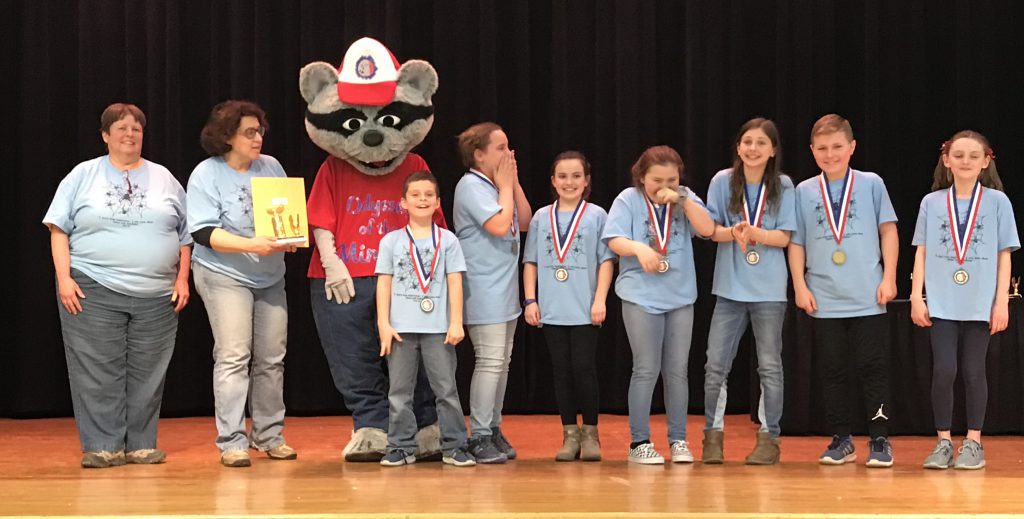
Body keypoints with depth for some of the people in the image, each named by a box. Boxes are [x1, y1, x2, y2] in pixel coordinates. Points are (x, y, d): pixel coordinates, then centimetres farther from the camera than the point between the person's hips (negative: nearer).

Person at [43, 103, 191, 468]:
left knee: (147, 373, 3)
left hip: (157, 296, 2)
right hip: (93, 292, -2)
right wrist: (64, 279, -7)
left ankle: (142, 445, 12)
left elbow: (185, 233, 15)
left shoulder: (164, 178, 14)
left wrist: (182, 279, 5)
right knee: (98, 373, -4)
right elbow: (59, 230, 3)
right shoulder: (82, 176, 7)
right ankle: (102, 446, 2)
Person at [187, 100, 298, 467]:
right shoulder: (206, 175, -9)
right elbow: (205, 232, -15)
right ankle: (231, 442, -6)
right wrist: (252, 245, -26)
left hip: (270, 277, 5)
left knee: (272, 358, 7)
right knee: (234, 356, -11)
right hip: (225, 276, -5)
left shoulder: (271, 167, 6)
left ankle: (268, 434, 18)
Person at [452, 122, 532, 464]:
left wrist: (514, 183, 5)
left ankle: (493, 429, 18)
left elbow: (524, 222, 12)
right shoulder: (471, 186, -12)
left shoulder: (498, 185, 14)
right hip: (484, 291, -9)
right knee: (490, 360, -11)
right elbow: (499, 225, -22)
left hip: (505, 289, 9)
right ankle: (479, 437, -7)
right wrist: (505, 186, -9)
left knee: (502, 361, 11)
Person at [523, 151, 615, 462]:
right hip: (551, 309, 3)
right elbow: (530, 262, 10)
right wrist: (530, 300, 3)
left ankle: (590, 434, 9)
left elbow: (606, 260, -1)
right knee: (561, 371, 6)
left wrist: (600, 300, -8)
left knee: (583, 369, -3)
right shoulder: (541, 217, 8)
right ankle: (570, 434, 13)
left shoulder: (596, 216, 1)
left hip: (584, 310, -3)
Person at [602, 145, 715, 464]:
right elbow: (614, 241, -11)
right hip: (641, 296, -3)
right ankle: (639, 441, 6)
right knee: (646, 370, -2)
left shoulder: (685, 199, 5)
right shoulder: (628, 199, -3)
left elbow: (708, 229, -8)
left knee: (677, 371, 8)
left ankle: (678, 440, 16)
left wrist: (682, 199, -15)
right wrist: (639, 248, -30)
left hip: (680, 296, 3)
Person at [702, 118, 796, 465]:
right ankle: (713, 436, 12)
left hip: (769, 289, -1)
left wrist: (753, 232, -23)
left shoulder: (782, 186, -2)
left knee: (770, 366, 5)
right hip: (730, 287, 1)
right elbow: (711, 229, -2)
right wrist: (734, 232, -23)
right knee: (716, 365, 1)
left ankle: (769, 438, 13)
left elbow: (784, 237, -5)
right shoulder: (723, 181, -1)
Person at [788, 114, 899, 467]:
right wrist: (800, 286, 2)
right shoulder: (804, 192, 5)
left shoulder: (871, 184, 2)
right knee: (833, 370, 7)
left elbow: (888, 230, 4)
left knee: (873, 368, 0)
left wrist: (888, 278, -2)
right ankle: (841, 440, 16)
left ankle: (879, 440, 6)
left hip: (868, 298, -2)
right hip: (824, 299, 2)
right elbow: (795, 241, 8)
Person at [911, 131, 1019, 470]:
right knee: (943, 371, -4)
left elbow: (1004, 255, 2)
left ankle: (973, 442, 14)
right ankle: (944, 442, 8)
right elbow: (922, 253, 6)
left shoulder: (997, 201, 1)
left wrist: (1002, 302, -3)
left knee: (973, 372, 4)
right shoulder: (931, 202, 4)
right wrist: (916, 296, -1)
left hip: (980, 303, 0)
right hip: (941, 303, 1)